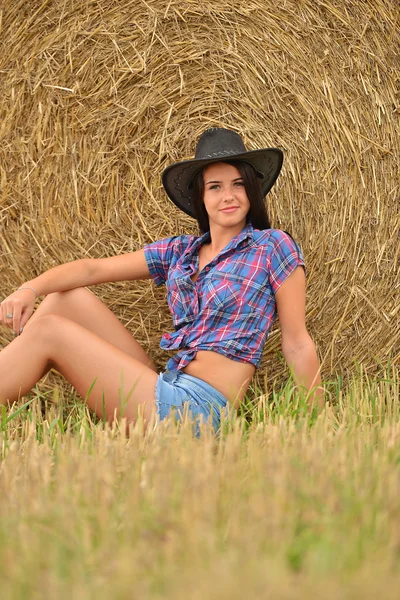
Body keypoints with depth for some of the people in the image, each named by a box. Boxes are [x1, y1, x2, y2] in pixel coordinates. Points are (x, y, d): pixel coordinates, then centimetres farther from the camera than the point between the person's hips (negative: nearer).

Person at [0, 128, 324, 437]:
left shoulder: (274, 246, -2)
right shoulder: (179, 251, 14)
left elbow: (297, 344, -2)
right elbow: (93, 269, 8)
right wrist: (30, 289, -9)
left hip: (200, 409, -6)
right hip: (166, 387, 6)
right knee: (69, 298, 2)